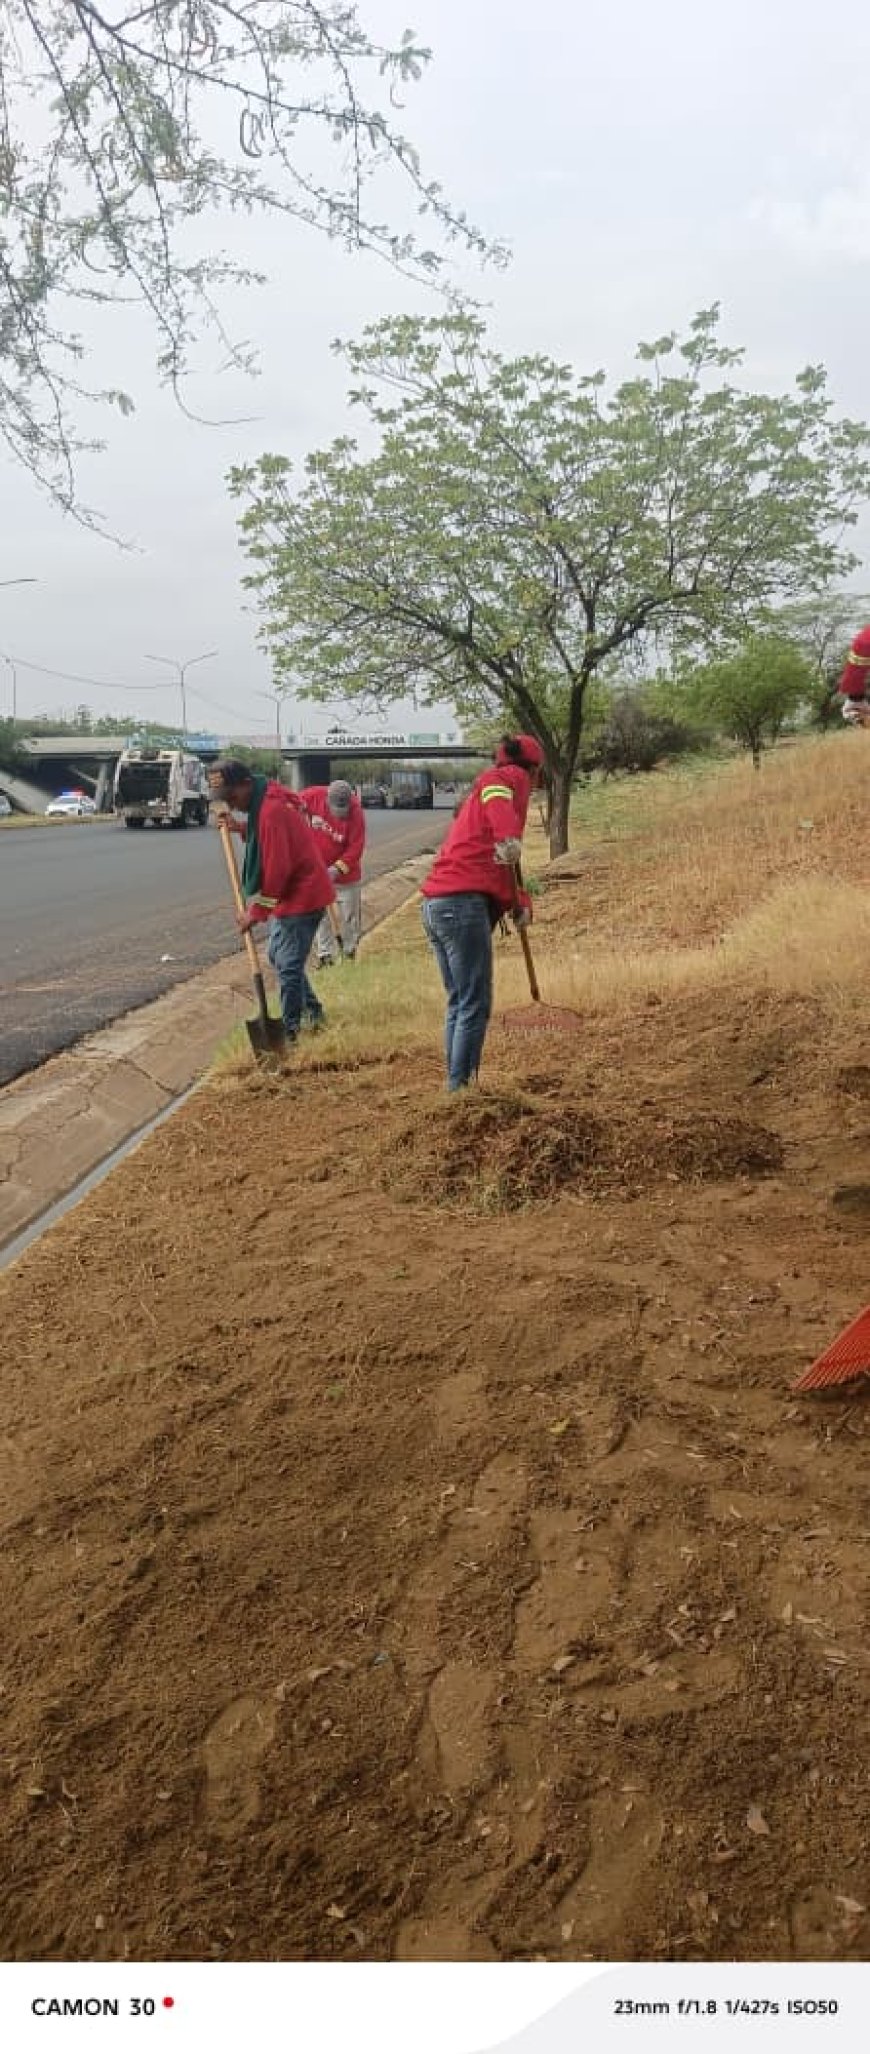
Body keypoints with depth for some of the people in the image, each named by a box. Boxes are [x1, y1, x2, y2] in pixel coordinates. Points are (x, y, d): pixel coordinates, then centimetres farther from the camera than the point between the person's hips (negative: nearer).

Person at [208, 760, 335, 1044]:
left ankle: (289, 1030, 2)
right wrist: (240, 828, 3)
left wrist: (256, 912, -17)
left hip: (302, 895, -11)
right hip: (294, 893, 11)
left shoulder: (271, 810, -24)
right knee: (278, 956, 19)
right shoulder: (265, 801, 8)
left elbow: (276, 869, -24)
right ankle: (312, 1010, 29)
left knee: (288, 966, -6)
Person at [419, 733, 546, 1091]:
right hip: (463, 903, -9)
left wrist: (519, 902, 10)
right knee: (476, 1005, -6)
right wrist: (509, 835, -40)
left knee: (459, 1003, 16)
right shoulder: (512, 777, 4)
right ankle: (461, 1086, -7)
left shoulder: (481, 789, 29)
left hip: (435, 903, 9)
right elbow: (497, 795, -23)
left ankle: (456, 1086, 20)